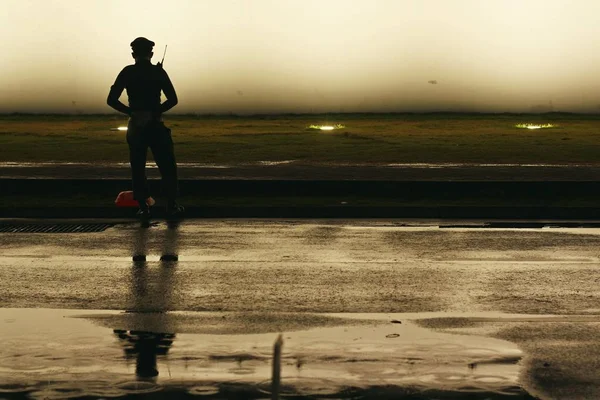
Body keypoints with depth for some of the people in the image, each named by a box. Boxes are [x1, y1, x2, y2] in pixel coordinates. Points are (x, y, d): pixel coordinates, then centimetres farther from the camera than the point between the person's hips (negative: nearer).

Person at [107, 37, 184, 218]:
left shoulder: (127, 72, 0)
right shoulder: (158, 72, -2)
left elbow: (111, 100, -3)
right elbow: (173, 99, -4)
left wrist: (130, 111, 8)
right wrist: (157, 110, 10)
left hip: (135, 127, 1)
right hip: (155, 125, -1)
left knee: (138, 168, 8)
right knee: (167, 166, 7)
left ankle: (143, 207, 4)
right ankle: (171, 205, 6)